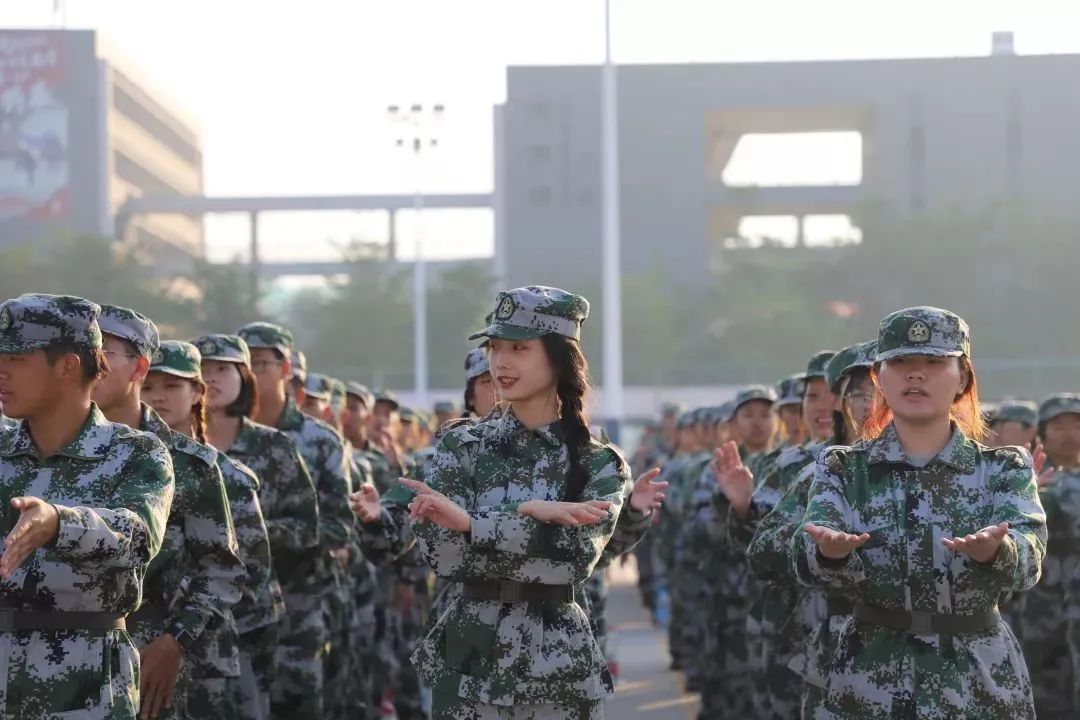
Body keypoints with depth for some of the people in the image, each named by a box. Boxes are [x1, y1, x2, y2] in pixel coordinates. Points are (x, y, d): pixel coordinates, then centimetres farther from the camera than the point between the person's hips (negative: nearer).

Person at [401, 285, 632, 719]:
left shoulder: (600, 465, 0)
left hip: (558, 664, 0)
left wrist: (471, 524, -18)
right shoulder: (463, 448, 3)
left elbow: (577, 558, -16)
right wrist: (529, 513, -18)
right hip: (469, 657, 1)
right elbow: (440, 552, -10)